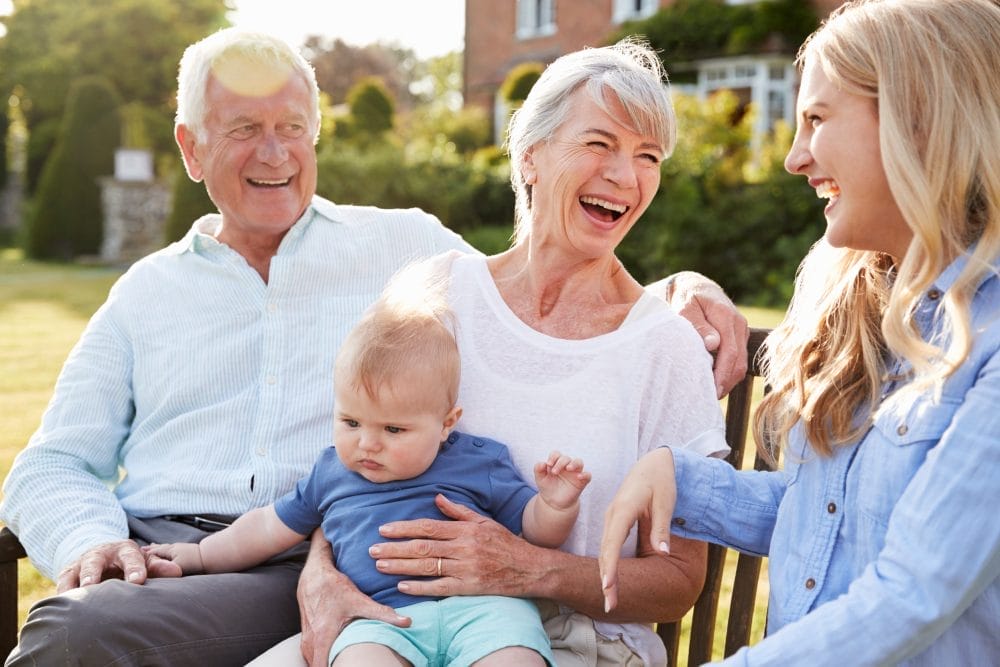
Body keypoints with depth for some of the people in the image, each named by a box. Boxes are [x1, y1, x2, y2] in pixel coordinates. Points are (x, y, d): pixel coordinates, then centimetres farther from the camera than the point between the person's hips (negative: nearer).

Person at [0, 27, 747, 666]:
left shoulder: (407, 246, 17)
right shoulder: (147, 292, 21)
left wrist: (673, 290, 2)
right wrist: (89, 539, -6)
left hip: (338, 570, -3)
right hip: (157, 555, 3)